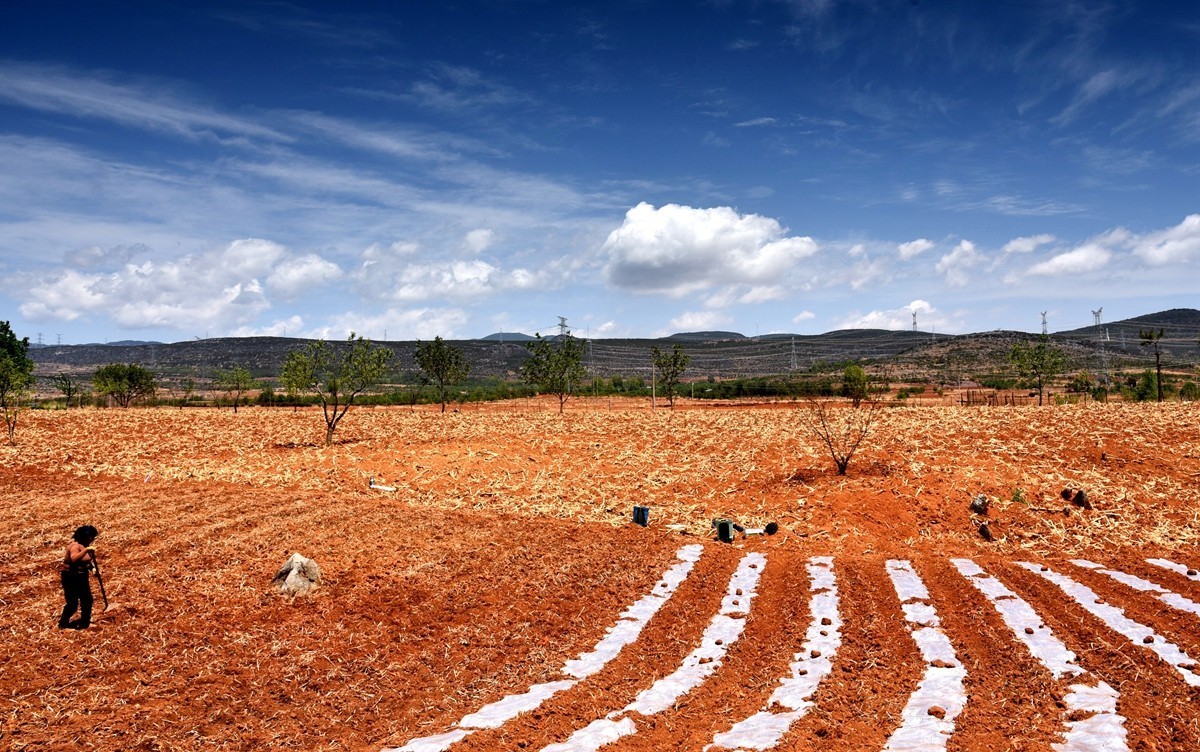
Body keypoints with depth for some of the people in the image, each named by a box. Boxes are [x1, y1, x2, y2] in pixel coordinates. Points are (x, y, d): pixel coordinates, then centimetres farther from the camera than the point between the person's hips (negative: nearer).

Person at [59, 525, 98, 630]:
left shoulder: (84, 544, 5)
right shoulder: (75, 546, -23)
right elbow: (74, 559, -46)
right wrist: (86, 550, -48)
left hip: (81, 576, 10)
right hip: (71, 577, -10)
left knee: (87, 599, 15)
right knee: (72, 603, -6)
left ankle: (85, 622, 29)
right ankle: (63, 624, 13)